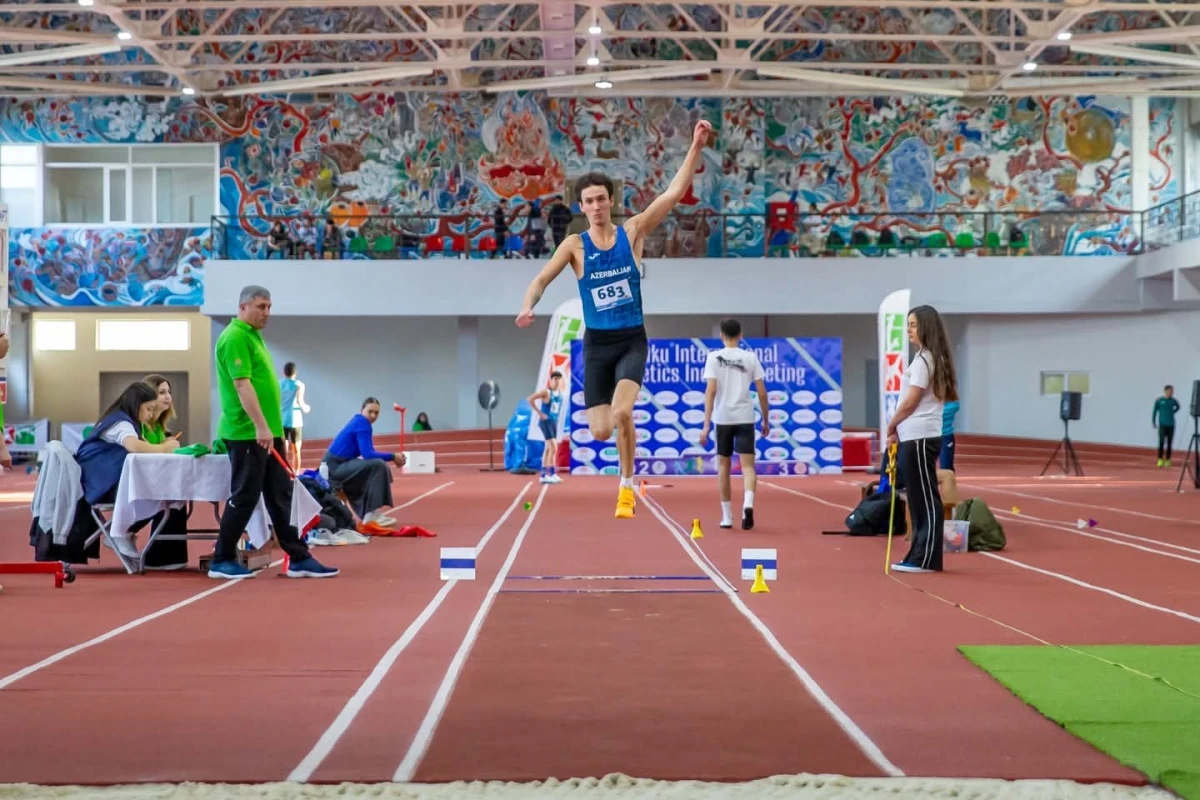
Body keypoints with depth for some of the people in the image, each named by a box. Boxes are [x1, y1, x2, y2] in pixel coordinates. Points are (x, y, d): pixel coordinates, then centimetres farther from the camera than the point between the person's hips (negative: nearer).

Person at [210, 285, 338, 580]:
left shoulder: (253, 336, 17)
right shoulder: (235, 338, -14)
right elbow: (242, 384, -22)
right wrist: (260, 426, -27)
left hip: (267, 433, 10)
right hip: (247, 435, -10)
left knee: (281, 496, 9)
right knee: (244, 497, -3)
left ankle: (298, 558, 13)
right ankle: (221, 560, 8)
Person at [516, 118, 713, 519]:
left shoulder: (632, 232, -2)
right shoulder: (575, 245, -2)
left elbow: (674, 193, -7)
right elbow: (541, 279, -4)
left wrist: (696, 147, -14)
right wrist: (527, 306, -26)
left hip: (632, 340, -1)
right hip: (597, 343, 1)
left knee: (622, 413, -25)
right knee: (600, 432, -4)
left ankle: (626, 486, -4)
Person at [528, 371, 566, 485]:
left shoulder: (560, 393, 8)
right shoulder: (546, 392, -13)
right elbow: (530, 399, -18)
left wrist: (556, 418, 13)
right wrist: (539, 413, -17)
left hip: (554, 422, 8)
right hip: (546, 422, -8)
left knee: (548, 448, 11)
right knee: (553, 447, -16)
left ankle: (544, 475, 16)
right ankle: (553, 474, -17)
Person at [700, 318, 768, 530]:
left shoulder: (714, 357, 0)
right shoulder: (750, 358, 4)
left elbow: (711, 390, -9)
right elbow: (762, 393, 3)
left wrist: (706, 424, -10)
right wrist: (766, 420, 14)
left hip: (722, 418, 0)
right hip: (745, 418, 0)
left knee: (723, 465, 13)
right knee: (747, 465, -2)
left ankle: (727, 516, 17)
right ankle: (748, 504, -29)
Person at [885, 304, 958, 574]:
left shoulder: (924, 359, -12)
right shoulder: (931, 358, 17)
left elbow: (911, 402, -15)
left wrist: (891, 425, -1)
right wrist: (899, 429, 11)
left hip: (920, 438, -10)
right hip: (915, 437, 10)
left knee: (926, 498, -6)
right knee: (919, 498, 11)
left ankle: (926, 559, -4)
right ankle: (920, 556, 14)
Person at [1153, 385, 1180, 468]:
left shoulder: (1173, 401, 2)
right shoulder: (1159, 401, -5)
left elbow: (1178, 407, 23)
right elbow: (1154, 411, 0)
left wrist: (1172, 412, 8)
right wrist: (1154, 422, -4)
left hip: (1171, 425, 3)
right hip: (1162, 424, -3)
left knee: (1169, 443, 4)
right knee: (1162, 442, -9)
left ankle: (1168, 460, 11)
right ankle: (1160, 459, -5)